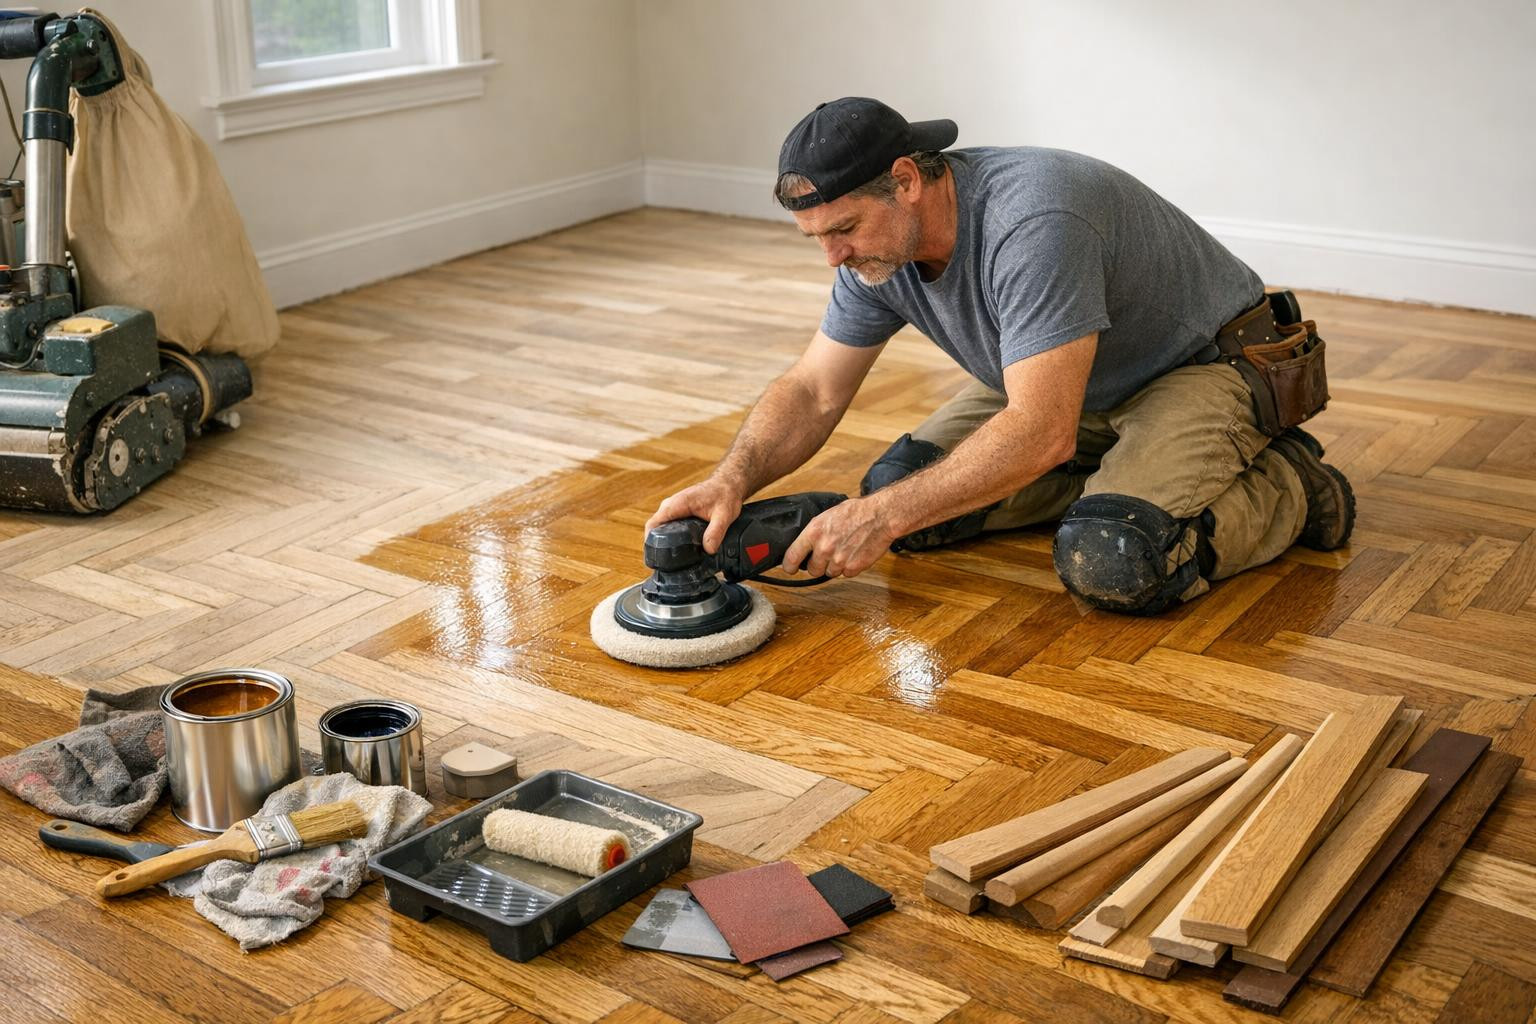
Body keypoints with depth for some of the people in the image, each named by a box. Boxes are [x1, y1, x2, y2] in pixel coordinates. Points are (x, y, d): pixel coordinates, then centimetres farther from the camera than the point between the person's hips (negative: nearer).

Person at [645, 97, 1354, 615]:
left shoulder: (1030, 223, -37)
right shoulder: (876, 247, -11)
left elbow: (1042, 433, -41)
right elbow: (811, 393, -5)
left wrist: (884, 517, -39)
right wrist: (732, 481, -25)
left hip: (1205, 366, -8)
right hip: (1065, 385, 8)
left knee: (1110, 565, -32)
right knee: (897, 488, -6)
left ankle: (1285, 486, -3)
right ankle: (1116, 476, 8)